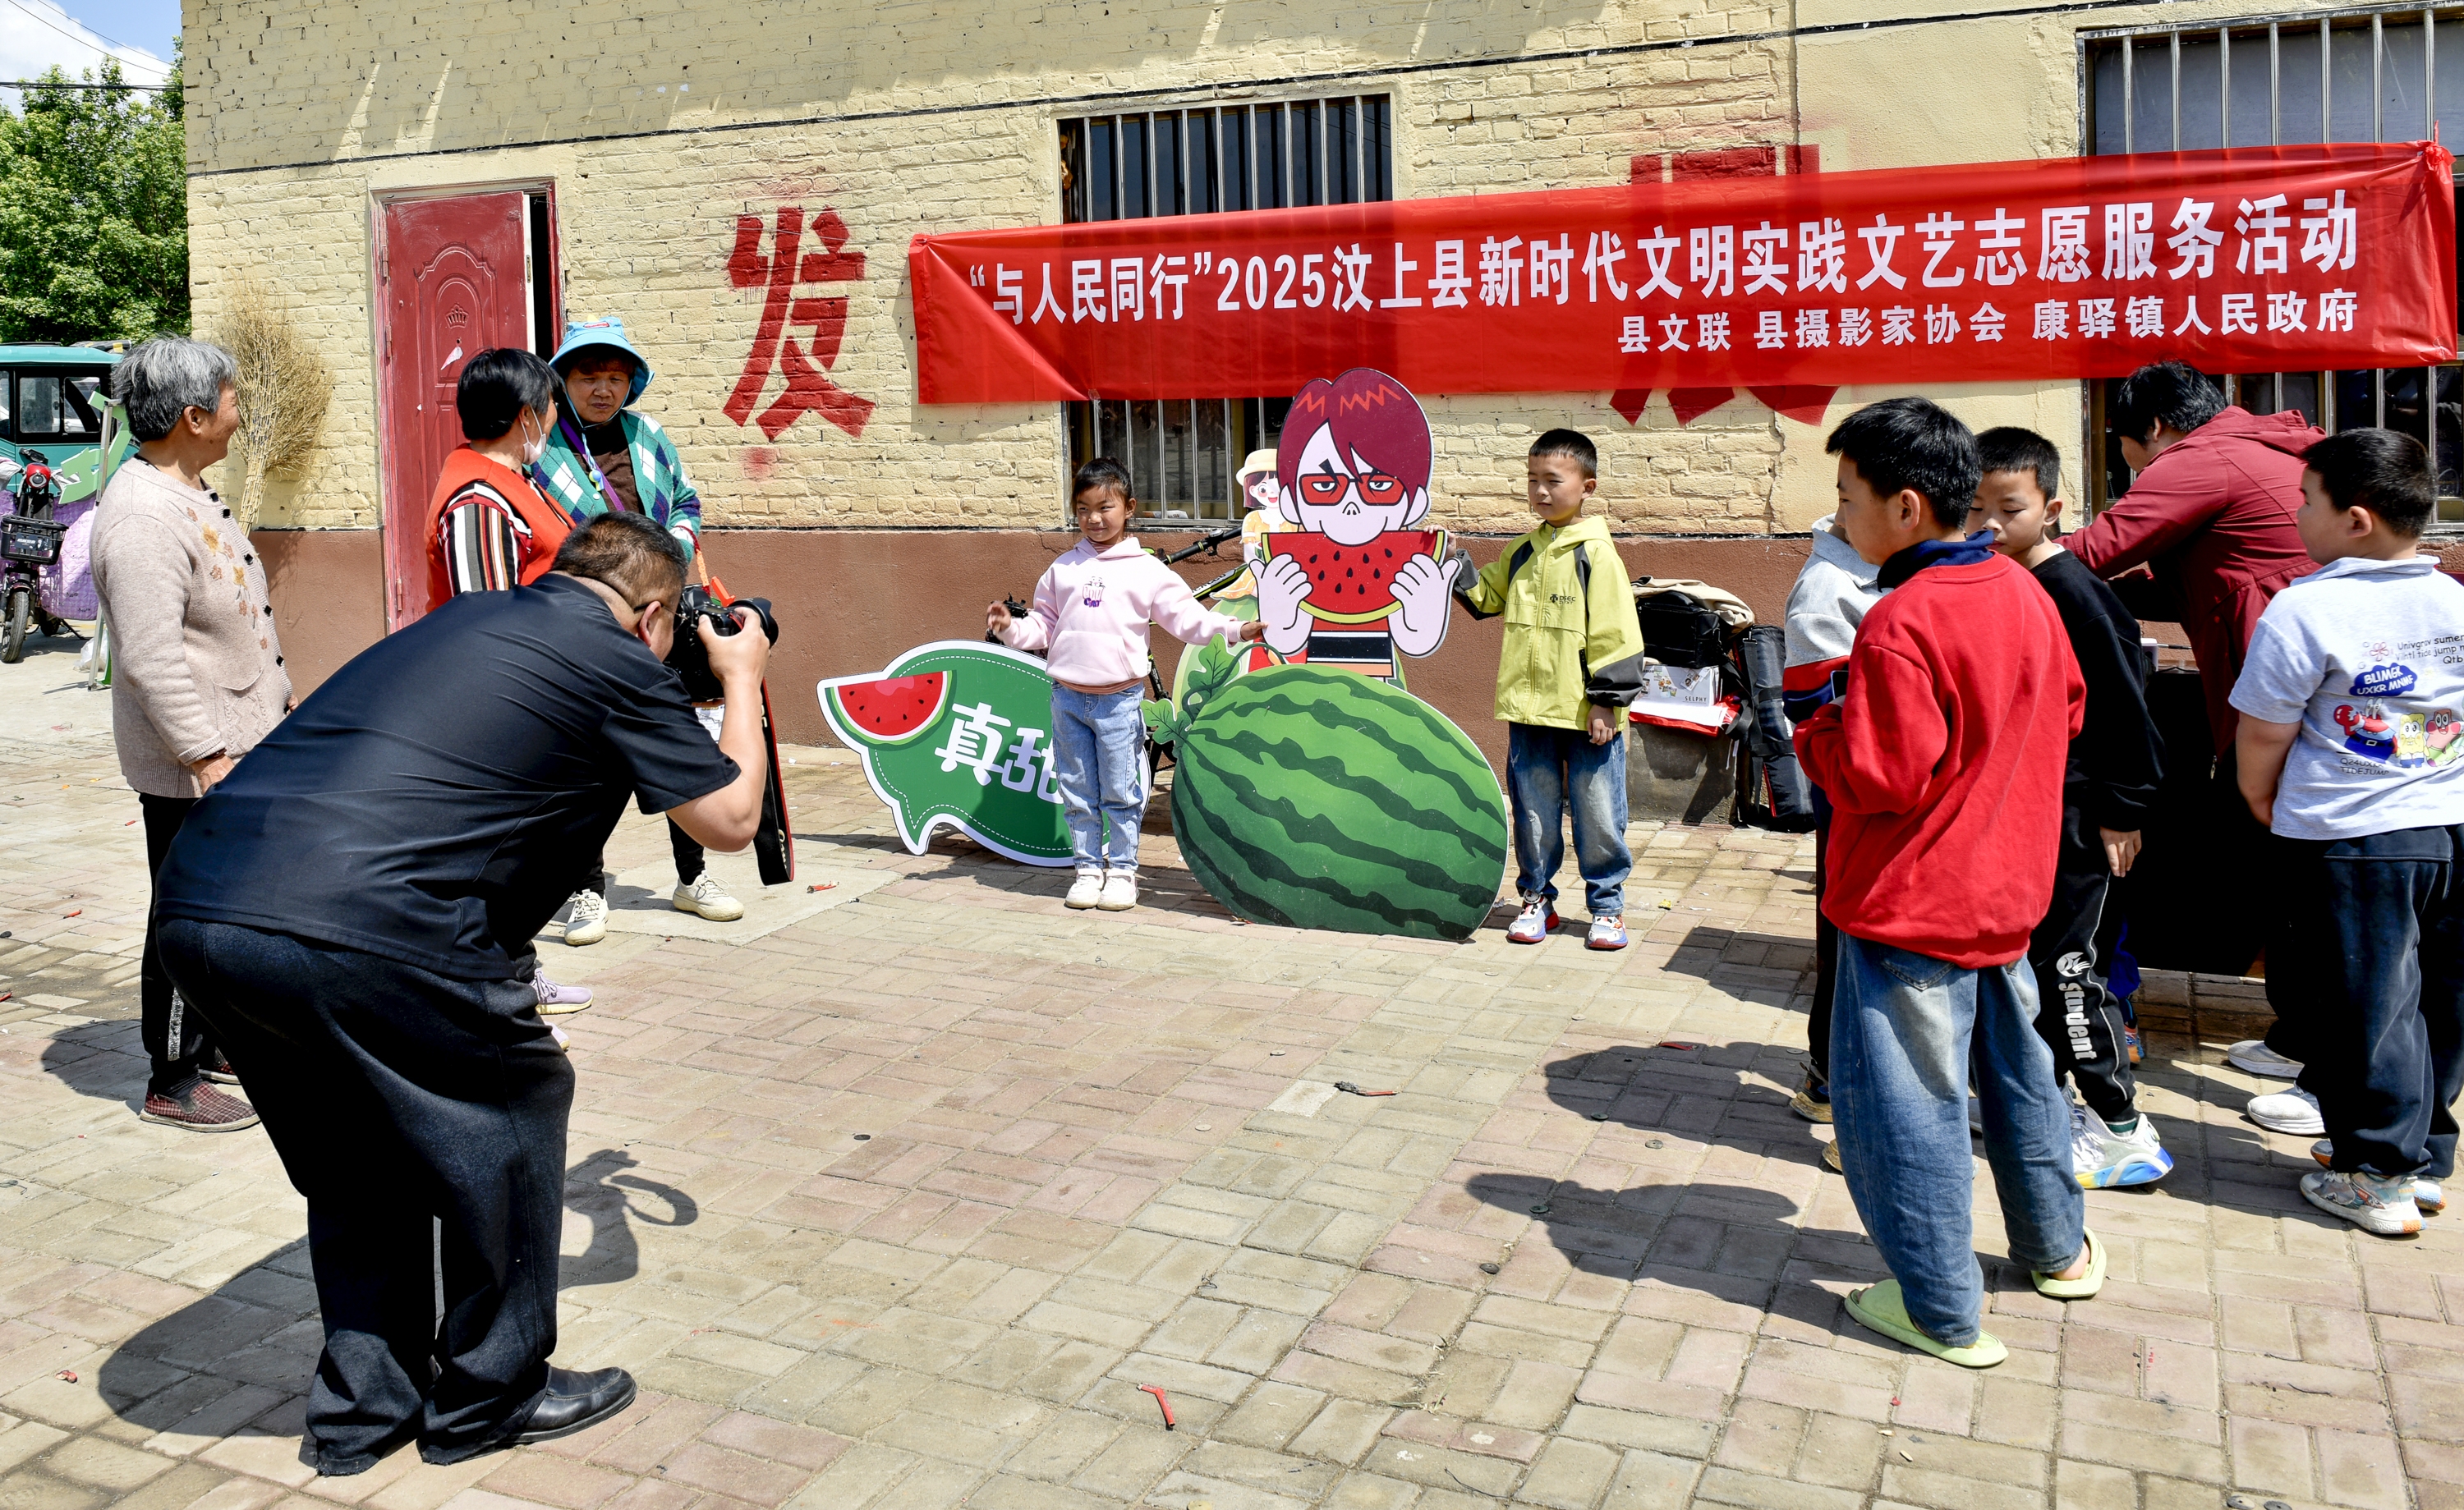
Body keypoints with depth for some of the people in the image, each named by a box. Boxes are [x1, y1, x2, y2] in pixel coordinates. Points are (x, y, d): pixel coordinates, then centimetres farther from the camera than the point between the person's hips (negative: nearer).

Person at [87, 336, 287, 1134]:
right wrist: (208, 758, -26)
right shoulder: (141, 516, -23)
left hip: (240, 745, 10)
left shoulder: (189, 491, 11)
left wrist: (279, 700, 23)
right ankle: (173, 1082, 15)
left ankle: (215, 1038, 36)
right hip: (192, 767, -10)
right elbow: (151, 659, -27)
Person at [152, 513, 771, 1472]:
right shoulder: (619, 664, 4)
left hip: (195, 906, 8)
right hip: (354, 924, -8)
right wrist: (743, 680, 28)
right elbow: (729, 821, 14)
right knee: (512, 1105, 14)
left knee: (358, 1145, 26)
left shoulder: (466, 619, 25)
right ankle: (490, 1397, 26)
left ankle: (361, 1402, 34)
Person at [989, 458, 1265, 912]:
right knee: (1078, 793, 9)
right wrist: (1011, 628, -5)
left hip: (1118, 700, -3)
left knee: (1120, 793, 3)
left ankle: (1122, 869, 15)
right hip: (1068, 698, 3)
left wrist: (1235, 629, -16)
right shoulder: (1063, 569, 10)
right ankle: (1088, 868, 20)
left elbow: (1186, 617, -4)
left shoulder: (1147, 570, 1)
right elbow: (1043, 625, 13)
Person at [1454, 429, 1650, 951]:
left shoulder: (1594, 553, -8)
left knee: (1598, 814, 5)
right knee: (1533, 812, 13)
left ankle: (1606, 904, 19)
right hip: (1529, 710, 5)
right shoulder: (1522, 553, 8)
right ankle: (1537, 898, 26)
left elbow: (1614, 633, -10)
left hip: (1586, 711, -5)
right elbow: (1484, 598, 21)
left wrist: (1608, 701, -12)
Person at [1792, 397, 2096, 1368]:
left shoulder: (1902, 624, -24)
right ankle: (2058, 1249, 41)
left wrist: (1816, 734, -8)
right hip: (2007, 889, 9)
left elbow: (1880, 777, -25)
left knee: (1900, 1097, 3)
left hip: (1911, 905, -9)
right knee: (2014, 1065, 24)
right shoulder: (2024, 594, 3)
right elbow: (2066, 711, 16)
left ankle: (1943, 1312, 12)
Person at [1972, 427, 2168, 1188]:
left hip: (2074, 812, -8)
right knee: (2026, 957, 17)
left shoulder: (2070, 590, -18)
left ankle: (2121, 1127, 9)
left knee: (2068, 963, -3)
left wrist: (2124, 811, -15)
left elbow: (2124, 706, -17)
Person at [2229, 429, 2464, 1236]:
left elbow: (2262, 736, -12)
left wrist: (2262, 804, 6)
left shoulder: (2306, 609, -16)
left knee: (2367, 1003, 4)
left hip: (2351, 841, -6)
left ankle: (2377, 1178, 13)